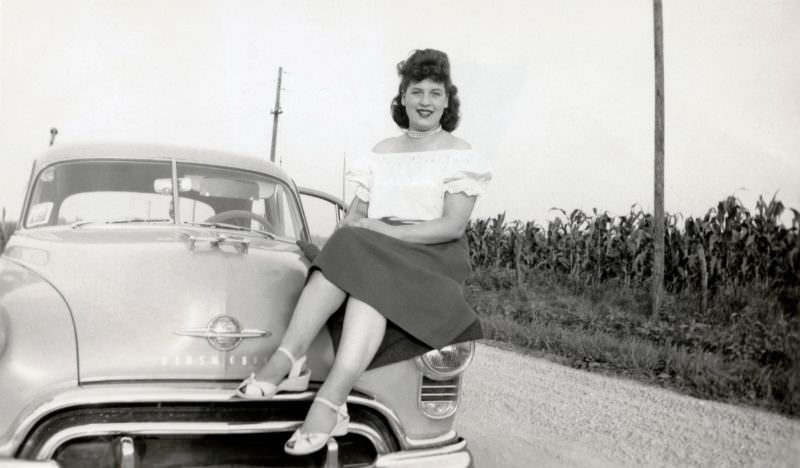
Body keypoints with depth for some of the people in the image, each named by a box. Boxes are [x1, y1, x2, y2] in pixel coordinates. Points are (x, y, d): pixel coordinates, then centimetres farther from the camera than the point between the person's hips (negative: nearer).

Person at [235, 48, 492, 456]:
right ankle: (288, 360, -44)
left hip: (433, 257, -4)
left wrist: (385, 231, -17)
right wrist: (338, 241, -8)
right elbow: (356, 212, 15)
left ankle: (331, 401, -48)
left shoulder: (460, 155, 4)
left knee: (366, 268, -36)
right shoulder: (383, 151, 19)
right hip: (370, 251, 4)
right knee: (345, 249, -31)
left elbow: (453, 225, -8)